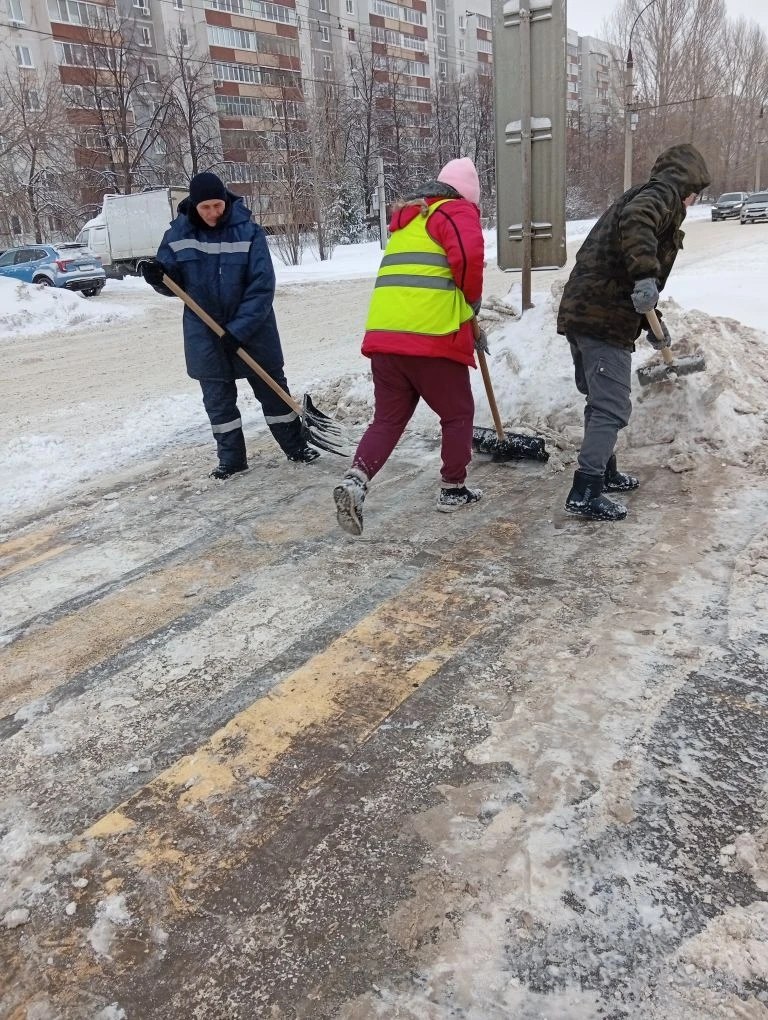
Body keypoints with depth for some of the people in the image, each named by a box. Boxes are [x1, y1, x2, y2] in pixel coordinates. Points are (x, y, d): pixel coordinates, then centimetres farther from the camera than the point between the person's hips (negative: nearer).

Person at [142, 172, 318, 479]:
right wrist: (159, 277, -20)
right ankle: (231, 457, 19)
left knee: (272, 387, 9)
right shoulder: (178, 233, -3)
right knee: (217, 397, 7)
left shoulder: (248, 231, -13)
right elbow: (175, 282, 5)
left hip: (252, 328, -2)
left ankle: (295, 446, 24)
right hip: (205, 332, 3)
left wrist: (239, 328, -21)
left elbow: (262, 286, -16)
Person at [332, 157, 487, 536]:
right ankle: (453, 489, 23)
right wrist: (472, 301, 2)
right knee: (457, 414, 13)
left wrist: (469, 325, 36)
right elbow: (469, 256, -18)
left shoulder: (409, 220, 29)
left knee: (388, 419, 12)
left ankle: (355, 481, -8)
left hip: (385, 335, 7)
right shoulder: (458, 210, 3)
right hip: (432, 337, -7)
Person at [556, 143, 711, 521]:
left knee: (600, 401, 20)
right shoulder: (666, 190, -1)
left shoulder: (646, 193, 29)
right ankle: (585, 494, -6)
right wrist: (646, 273, -32)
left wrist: (650, 324, 34)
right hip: (605, 319, -10)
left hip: (580, 313, 10)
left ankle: (603, 471, 34)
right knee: (612, 408, -7)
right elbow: (636, 218, -27)